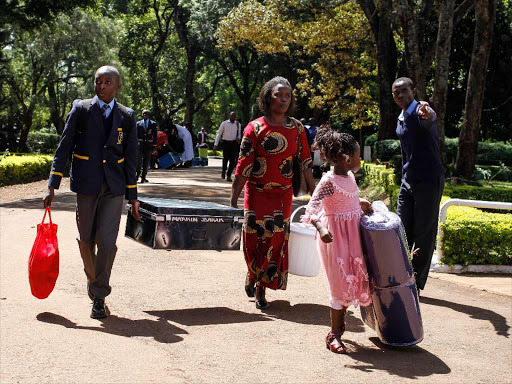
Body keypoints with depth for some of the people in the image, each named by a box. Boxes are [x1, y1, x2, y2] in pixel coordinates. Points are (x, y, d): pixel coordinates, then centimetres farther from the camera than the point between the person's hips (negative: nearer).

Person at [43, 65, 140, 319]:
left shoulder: (126, 116, 6)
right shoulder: (81, 109, 3)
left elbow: (130, 157, 8)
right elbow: (64, 147, 1)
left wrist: (133, 196, 7)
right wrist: (53, 186, -5)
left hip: (114, 187, 0)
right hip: (86, 184, 0)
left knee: (107, 241, -9)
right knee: (86, 240, 9)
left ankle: (99, 296, 2)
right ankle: (93, 278, 36)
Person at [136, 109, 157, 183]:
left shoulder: (153, 124, 7)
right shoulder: (138, 123, 8)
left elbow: (155, 135, 5)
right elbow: (136, 134, 8)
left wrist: (154, 145, -2)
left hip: (149, 144, 1)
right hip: (140, 144, -1)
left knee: (146, 162, 4)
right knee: (138, 161, -10)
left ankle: (143, 177, 11)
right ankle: (137, 174, 9)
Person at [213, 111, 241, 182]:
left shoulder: (238, 124, 8)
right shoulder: (224, 124, 1)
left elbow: (239, 134, 22)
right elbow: (219, 134, 2)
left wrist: (238, 138, -2)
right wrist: (216, 145, -3)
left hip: (234, 143, 2)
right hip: (225, 142, -2)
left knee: (232, 160, -4)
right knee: (225, 158, 3)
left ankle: (229, 176, 6)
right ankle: (223, 173, 27)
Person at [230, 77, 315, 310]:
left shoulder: (297, 128, 3)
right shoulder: (255, 128, -7)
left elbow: (305, 162, 8)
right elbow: (243, 166, -8)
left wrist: (314, 193, 8)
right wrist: (234, 200, -11)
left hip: (283, 193, 2)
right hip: (257, 192, -2)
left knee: (277, 238, -2)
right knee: (255, 237, -1)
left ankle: (261, 287, 12)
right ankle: (252, 274, 30)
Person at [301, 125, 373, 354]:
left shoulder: (349, 176, 6)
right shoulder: (329, 181, -20)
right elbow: (311, 209, -28)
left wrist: (359, 203, 12)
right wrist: (321, 229, -43)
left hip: (353, 234, 8)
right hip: (335, 237, -8)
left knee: (354, 279, 14)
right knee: (340, 284, -3)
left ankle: (339, 321, 33)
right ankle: (334, 335, 10)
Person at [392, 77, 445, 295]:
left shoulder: (421, 112, -15)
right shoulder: (400, 120, 12)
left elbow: (429, 119, -41)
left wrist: (427, 115, -66)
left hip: (429, 181, -8)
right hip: (409, 181, 8)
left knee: (424, 234, -1)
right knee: (402, 231, 8)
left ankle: (416, 283, 9)